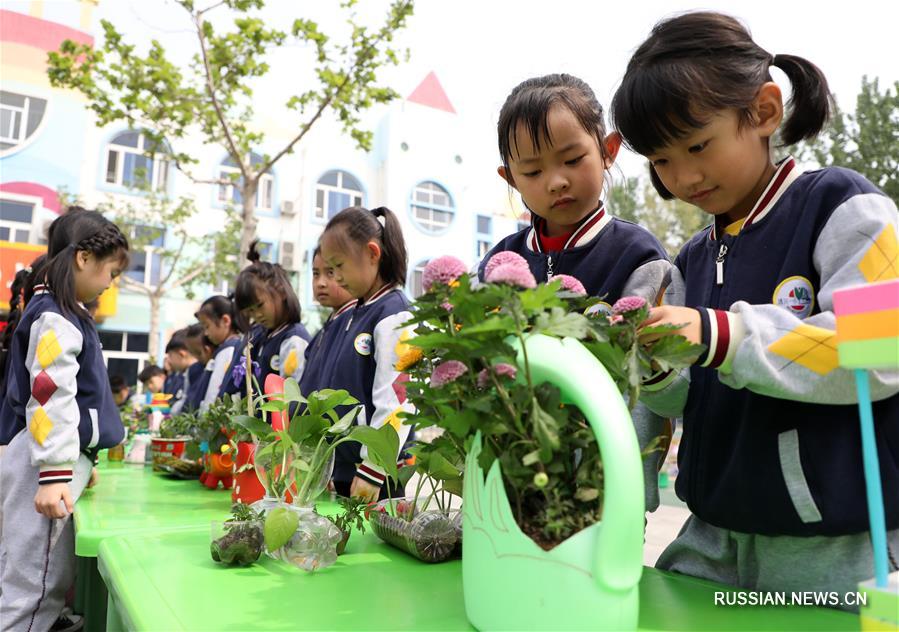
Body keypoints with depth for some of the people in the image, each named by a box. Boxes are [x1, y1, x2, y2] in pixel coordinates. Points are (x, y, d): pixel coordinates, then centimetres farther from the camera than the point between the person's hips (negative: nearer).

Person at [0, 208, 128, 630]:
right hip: (49, 466, -10)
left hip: (62, 459, 10)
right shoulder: (55, 318, -14)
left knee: (54, 581, 15)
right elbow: (49, 400, -22)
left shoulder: (64, 313, 16)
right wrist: (55, 474, -24)